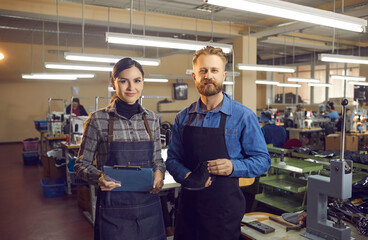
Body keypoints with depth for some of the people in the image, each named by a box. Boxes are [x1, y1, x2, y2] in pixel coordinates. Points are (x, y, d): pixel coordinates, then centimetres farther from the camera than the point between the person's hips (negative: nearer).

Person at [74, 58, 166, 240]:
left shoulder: (151, 119, 3)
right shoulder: (98, 119, -7)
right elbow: (81, 165, -1)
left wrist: (159, 172, -10)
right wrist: (99, 177, -21)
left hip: (148, 204, 3)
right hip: (113, 209, -3)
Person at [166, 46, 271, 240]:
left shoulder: (243, 116, -6)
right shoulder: (183, 118, 4)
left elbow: (262, 160, -3)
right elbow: (172, 159, 8)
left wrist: (233, 166, -22)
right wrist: (187, 176, -13)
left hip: (224, 208, -3)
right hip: (188, 204, 3)